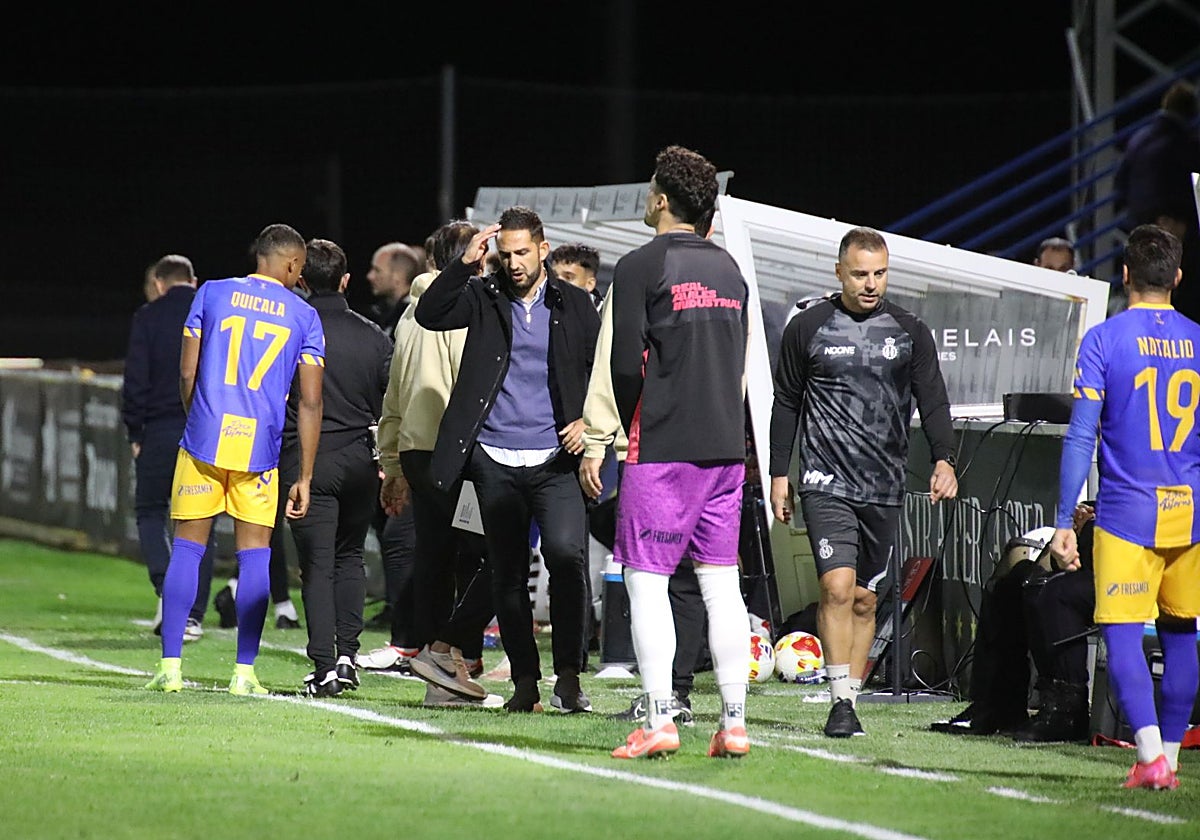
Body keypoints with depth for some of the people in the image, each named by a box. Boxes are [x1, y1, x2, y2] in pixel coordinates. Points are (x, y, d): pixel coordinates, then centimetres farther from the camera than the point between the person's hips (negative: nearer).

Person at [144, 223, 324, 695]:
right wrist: (305, 478, 5)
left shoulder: (212, 294, 6)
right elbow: (310, 403, 2)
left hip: (205, 438, 1)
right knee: (254, 554, 5)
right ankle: (245, 672, 3)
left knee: (188, 547, 6)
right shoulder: (304, 317, 5)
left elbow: (187, 374, 5)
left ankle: (170, 665, 3)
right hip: (260, 445, 0)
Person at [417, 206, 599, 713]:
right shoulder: (485, 298, 7)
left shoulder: (575, 306, 9)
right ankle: (524, 682, 13)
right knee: (507, 574, 4)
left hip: (554, 461, -1)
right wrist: (466, 263, -16)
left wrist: (588, 422, -2)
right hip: (495, 461, 1)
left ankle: (568, 676, -14)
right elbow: (429, 315, -7)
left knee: (566, 553, -20)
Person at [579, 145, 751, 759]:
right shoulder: (729, 270, 14)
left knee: (646, 581, -2)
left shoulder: (641, 266, -6)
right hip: (725, 448, 6)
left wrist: (598, 442, -2)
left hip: (659, 449, -6)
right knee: (721, 583, 6)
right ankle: (733, 724, 3)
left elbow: (621, 363, -11)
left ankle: (659, 720, -9)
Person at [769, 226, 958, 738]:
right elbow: (786, 404, 10)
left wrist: (944, 459, -11)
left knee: (865, 600, 7)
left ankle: (852, 695, 15)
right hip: (827, 481, -3)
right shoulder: (808, 328, 3)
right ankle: (841, 702, -13)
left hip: (884, 487, 3)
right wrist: (779, 474, 6)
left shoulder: (909, 332, 7)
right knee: (837, 587, -16)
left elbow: (933, 401, 5)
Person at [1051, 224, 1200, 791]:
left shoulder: (1103, 340, -4)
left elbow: (1081, 438, -8)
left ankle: (1150, 754, -19)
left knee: (1122, 636, -5)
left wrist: (1064, 521, -4)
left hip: (1127, 511, -4)